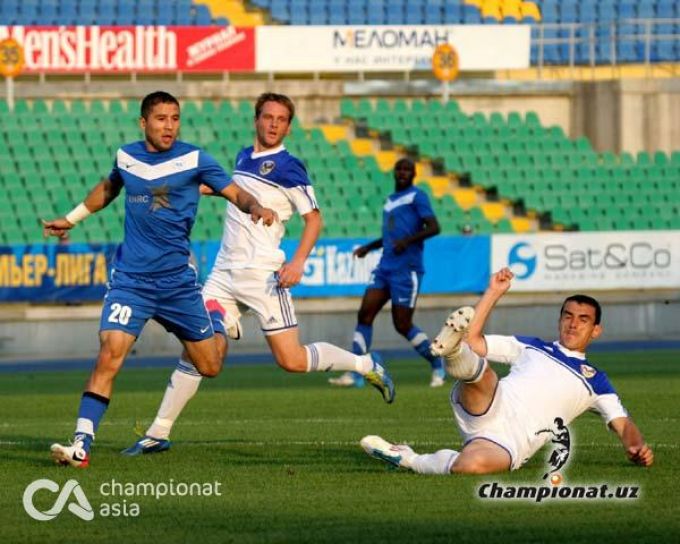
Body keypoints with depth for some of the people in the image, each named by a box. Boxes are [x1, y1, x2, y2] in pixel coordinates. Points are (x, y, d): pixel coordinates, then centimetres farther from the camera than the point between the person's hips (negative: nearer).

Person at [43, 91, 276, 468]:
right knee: (109, 355, -19)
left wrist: (256, 208, -27)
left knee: (209, 368, 9)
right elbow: (109, 187, 26)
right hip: (130, 278, 0)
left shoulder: (194, 159, -4)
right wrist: (71, 219, 32)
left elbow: (235, 193, -5)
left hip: (177, 279, 0)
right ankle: (81, 445, -18)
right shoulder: (126, 156, 4)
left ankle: (220, 325, 46)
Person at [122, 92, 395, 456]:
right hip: (224, 274, 6)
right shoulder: (244, 158, 13)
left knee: (291, 360, -5)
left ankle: (367, 365, 17)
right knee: (196, 352, -4)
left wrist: (298, 262, -18)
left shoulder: (287, 167, -7)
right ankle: (158, 434, -1)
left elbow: (313, 218, -7)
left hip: (263, 275, -6)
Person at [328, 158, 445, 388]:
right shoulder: (390, 201, 21)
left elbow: (433, 227, -14)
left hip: (406, 270, -7)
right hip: (385, 268, 8)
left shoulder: (417, 196, -3)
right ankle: (355, 374, -9)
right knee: (365, 314, -6)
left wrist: (407, 240, -25)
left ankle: (437, 366, 17)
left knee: (403, 325, -4)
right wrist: (368, 247, 23)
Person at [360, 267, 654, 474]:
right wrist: (493, 293, 14)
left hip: (513, 443, -3)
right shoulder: (531, 347, 27)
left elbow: (622, 423, 17)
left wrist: (636, 446, -7)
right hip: (487, 411, 3)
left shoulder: (594, 381, 24)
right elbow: (473, 340, 21)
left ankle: (408, 460, -20)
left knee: (472, 464, -39)